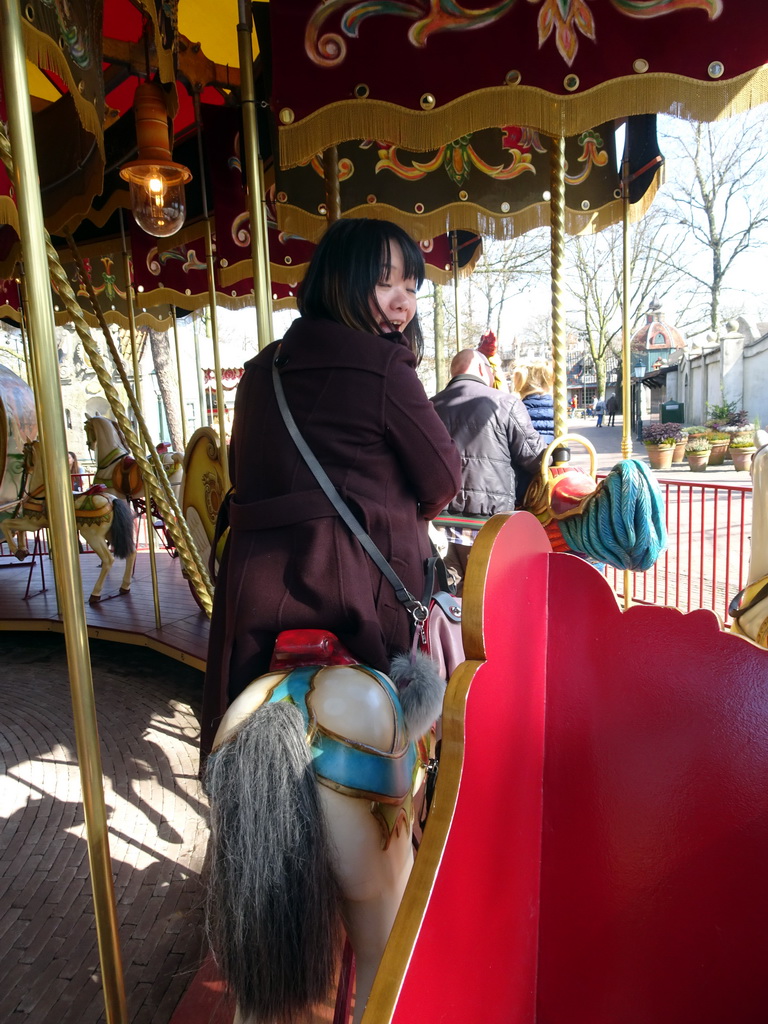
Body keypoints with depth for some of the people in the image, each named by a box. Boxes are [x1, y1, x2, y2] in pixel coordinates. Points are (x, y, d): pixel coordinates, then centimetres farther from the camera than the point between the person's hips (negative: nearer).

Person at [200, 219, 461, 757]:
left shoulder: (261, 370, 9)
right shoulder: (385, 368, -11)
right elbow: (443, 479, -5)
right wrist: (401, 516, 16)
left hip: (255, 590, 7)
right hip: (358, 581, -6)